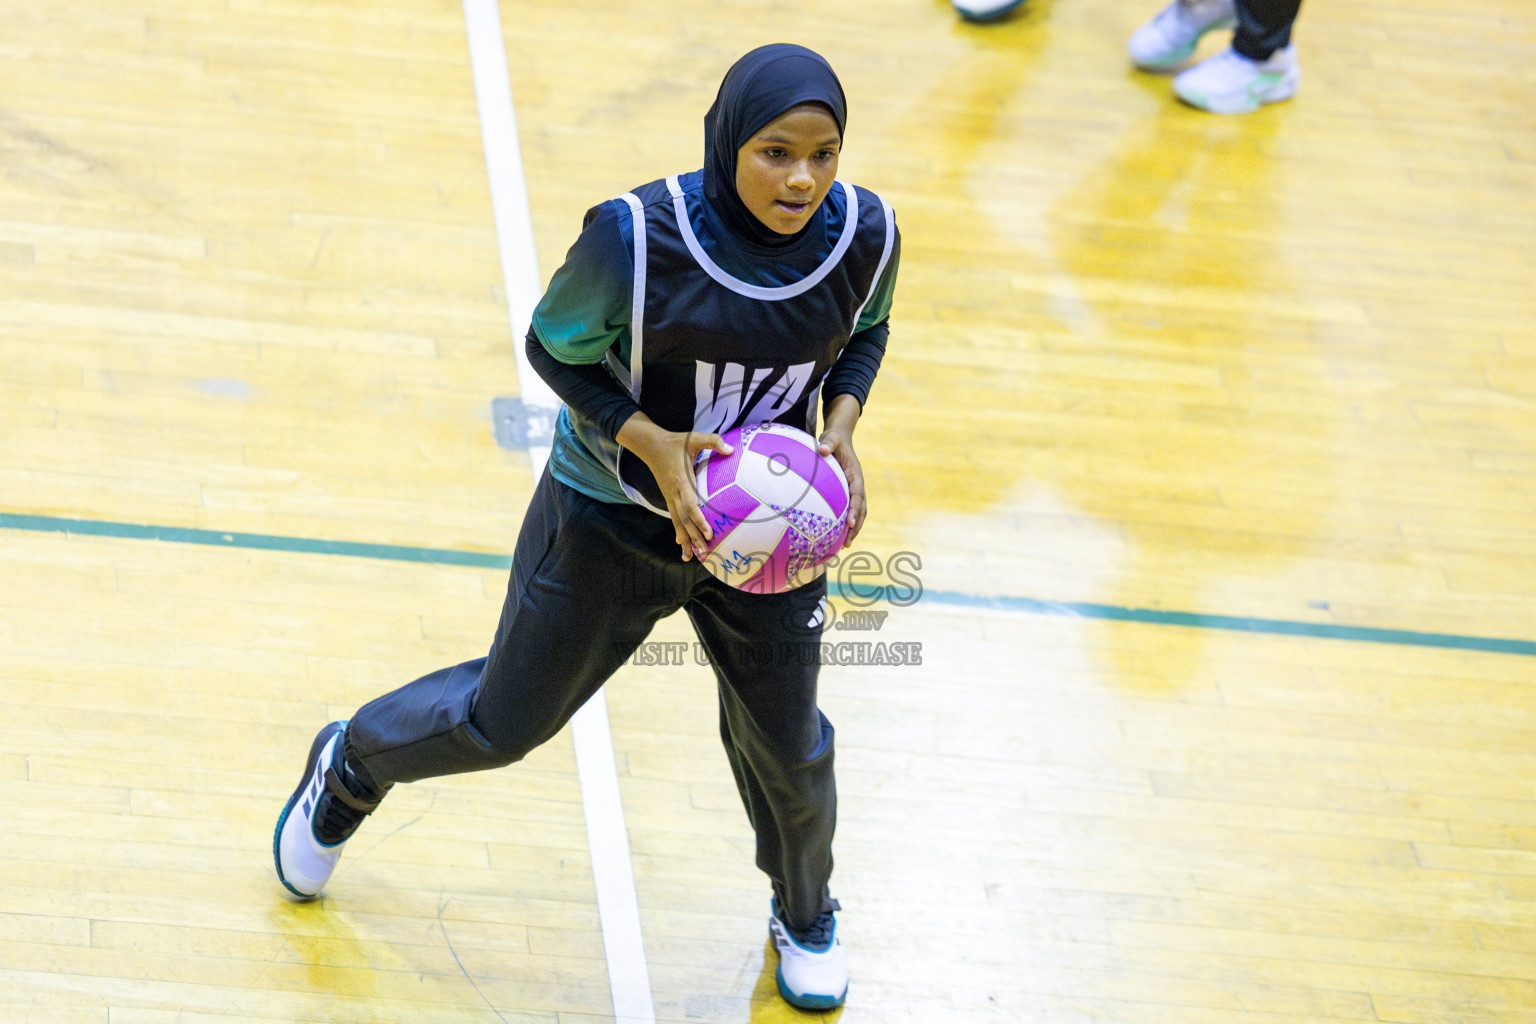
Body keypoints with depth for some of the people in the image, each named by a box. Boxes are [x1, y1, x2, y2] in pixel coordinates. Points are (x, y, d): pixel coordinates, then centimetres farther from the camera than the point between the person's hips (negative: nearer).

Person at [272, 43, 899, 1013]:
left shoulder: (865, 234, -19)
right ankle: (350, 765, 47)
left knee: (785, 744, 16)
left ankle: (806, 915, 49)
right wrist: (651, 443, -28)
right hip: (610, 521, -3)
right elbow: (555, 345, -14)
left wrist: (842, 424, -15)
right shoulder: (636, 239, -31)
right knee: (505, 721, 13)